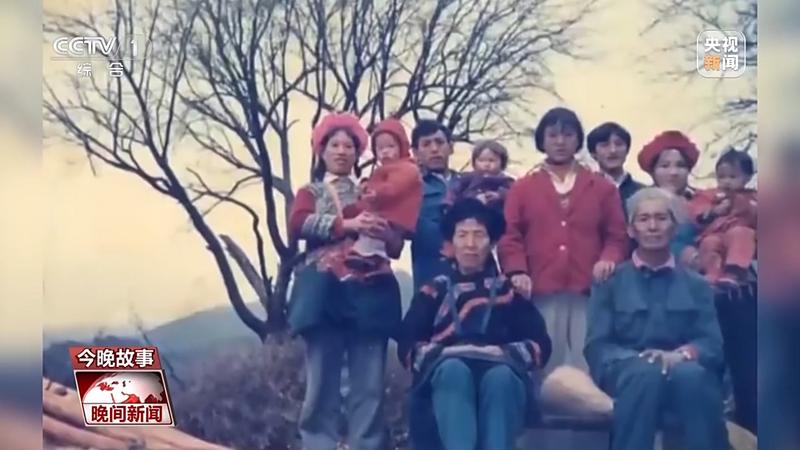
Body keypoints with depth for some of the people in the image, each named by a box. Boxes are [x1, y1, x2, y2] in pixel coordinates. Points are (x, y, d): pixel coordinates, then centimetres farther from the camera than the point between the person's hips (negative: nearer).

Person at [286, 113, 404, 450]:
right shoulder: (310, 192, 18)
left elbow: (397, 246, 13)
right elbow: (297, 224, -5)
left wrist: (383, 233, -10)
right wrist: (346, 224, -15)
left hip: (368, 294, 2)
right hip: (325, 293, -1)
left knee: (369, 386, -3)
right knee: (322, 383, -6)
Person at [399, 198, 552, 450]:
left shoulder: (509, 290, 22)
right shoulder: (434, 291, 22)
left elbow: (540, 344, 11)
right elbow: (407, 344, 9)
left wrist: (505, 353, -9)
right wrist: (439, 353, -11)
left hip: (500, 371, 0)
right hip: (447, 372, 0)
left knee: (501, 376, -35)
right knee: (454, 369, -36)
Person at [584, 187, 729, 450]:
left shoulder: (696, 285, 19)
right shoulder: (610, 282, 14)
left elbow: (713, 344, 5)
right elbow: (597, 345, 4)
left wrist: (681, 354, -19)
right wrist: (635, 358, -18)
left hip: (683, 372, 1)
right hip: (625, 373, -1)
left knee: (692, 375, -35)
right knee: (646, 372, -37)